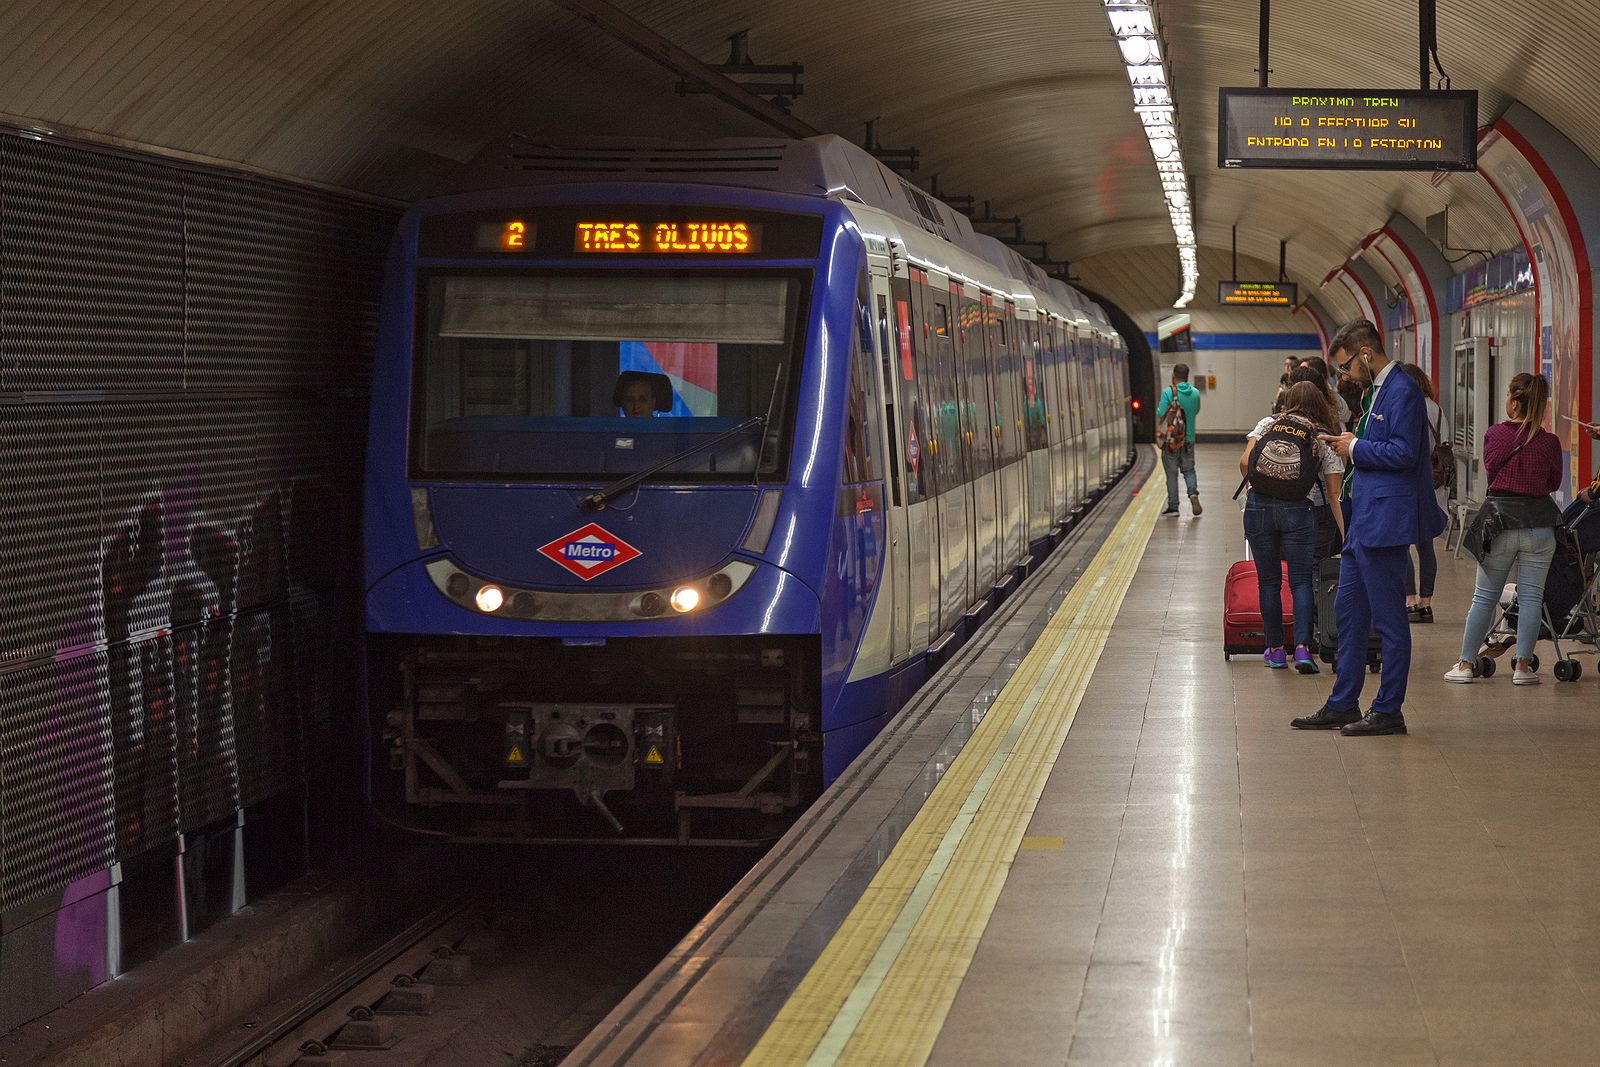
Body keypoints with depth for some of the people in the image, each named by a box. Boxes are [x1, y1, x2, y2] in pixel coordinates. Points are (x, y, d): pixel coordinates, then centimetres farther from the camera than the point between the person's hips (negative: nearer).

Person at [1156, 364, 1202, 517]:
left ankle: (1173, 506, 8)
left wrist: (1157, 408, 3)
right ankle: (1193, 493, -9)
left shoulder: (1168, 392, -14)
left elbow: (1161, 415, -17)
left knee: (1171, 473, 5)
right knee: (1189, 469, 17)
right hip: (1189, 439, 4)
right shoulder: (1195, 393, 0)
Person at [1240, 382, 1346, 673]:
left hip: (1258, 507, 1)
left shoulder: (1267, 425, 10)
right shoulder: (1324, 439, 10)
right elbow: (1334, 494, 5)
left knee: (1268, 581, 10)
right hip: (1299, 509, -1)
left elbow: (1245, 463, -1)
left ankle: (1275, 650, 15)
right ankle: (1302, 648, -11)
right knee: (1301, 579, 4)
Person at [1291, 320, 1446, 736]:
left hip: (1384, 523, -11)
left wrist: (1356, 448, -11)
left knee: (1389, 620, -2)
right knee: (1348, 611, 15)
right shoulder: (1377, 390, 17)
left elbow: (1403, 452, -23)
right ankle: (1342, 705, 22)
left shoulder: (1402, 391, -15)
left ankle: (1389, 712, 4)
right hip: (1362, 521, 11)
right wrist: (1350, 446, 7)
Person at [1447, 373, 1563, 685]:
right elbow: (1555, 483, 8)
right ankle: (1522, 666, 6)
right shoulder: (1549, 442, -5)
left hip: (1500, 521, 0)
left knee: (1484, 596, 9)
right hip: (1540, 524, 0)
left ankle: (1465, 664, 11)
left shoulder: (1493, 435, -5)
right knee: (1531, 596, 7)